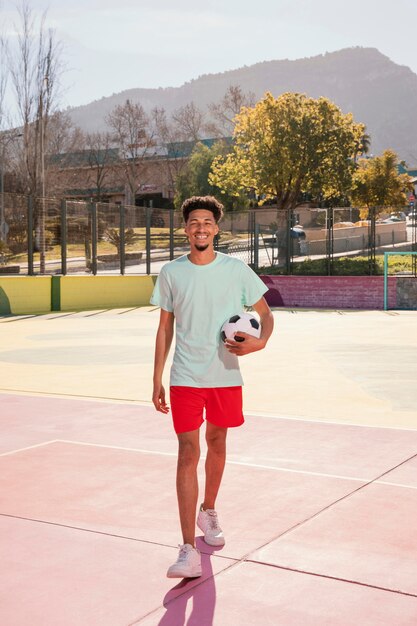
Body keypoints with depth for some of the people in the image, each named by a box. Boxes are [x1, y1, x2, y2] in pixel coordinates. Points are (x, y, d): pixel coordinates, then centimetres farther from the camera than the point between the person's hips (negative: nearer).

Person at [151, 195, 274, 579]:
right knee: (188, 453, -8)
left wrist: (260, 341, -16)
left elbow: (266, 313, 6)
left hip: (226, 375, 1)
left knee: (217, 445, 15)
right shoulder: (171, 273, 2)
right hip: (185, 378, -1)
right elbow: (165, 328, 7)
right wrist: (157, 381, 5)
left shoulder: (236, 270, -1)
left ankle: (208, 511, 42)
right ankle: (189, 550, -9)